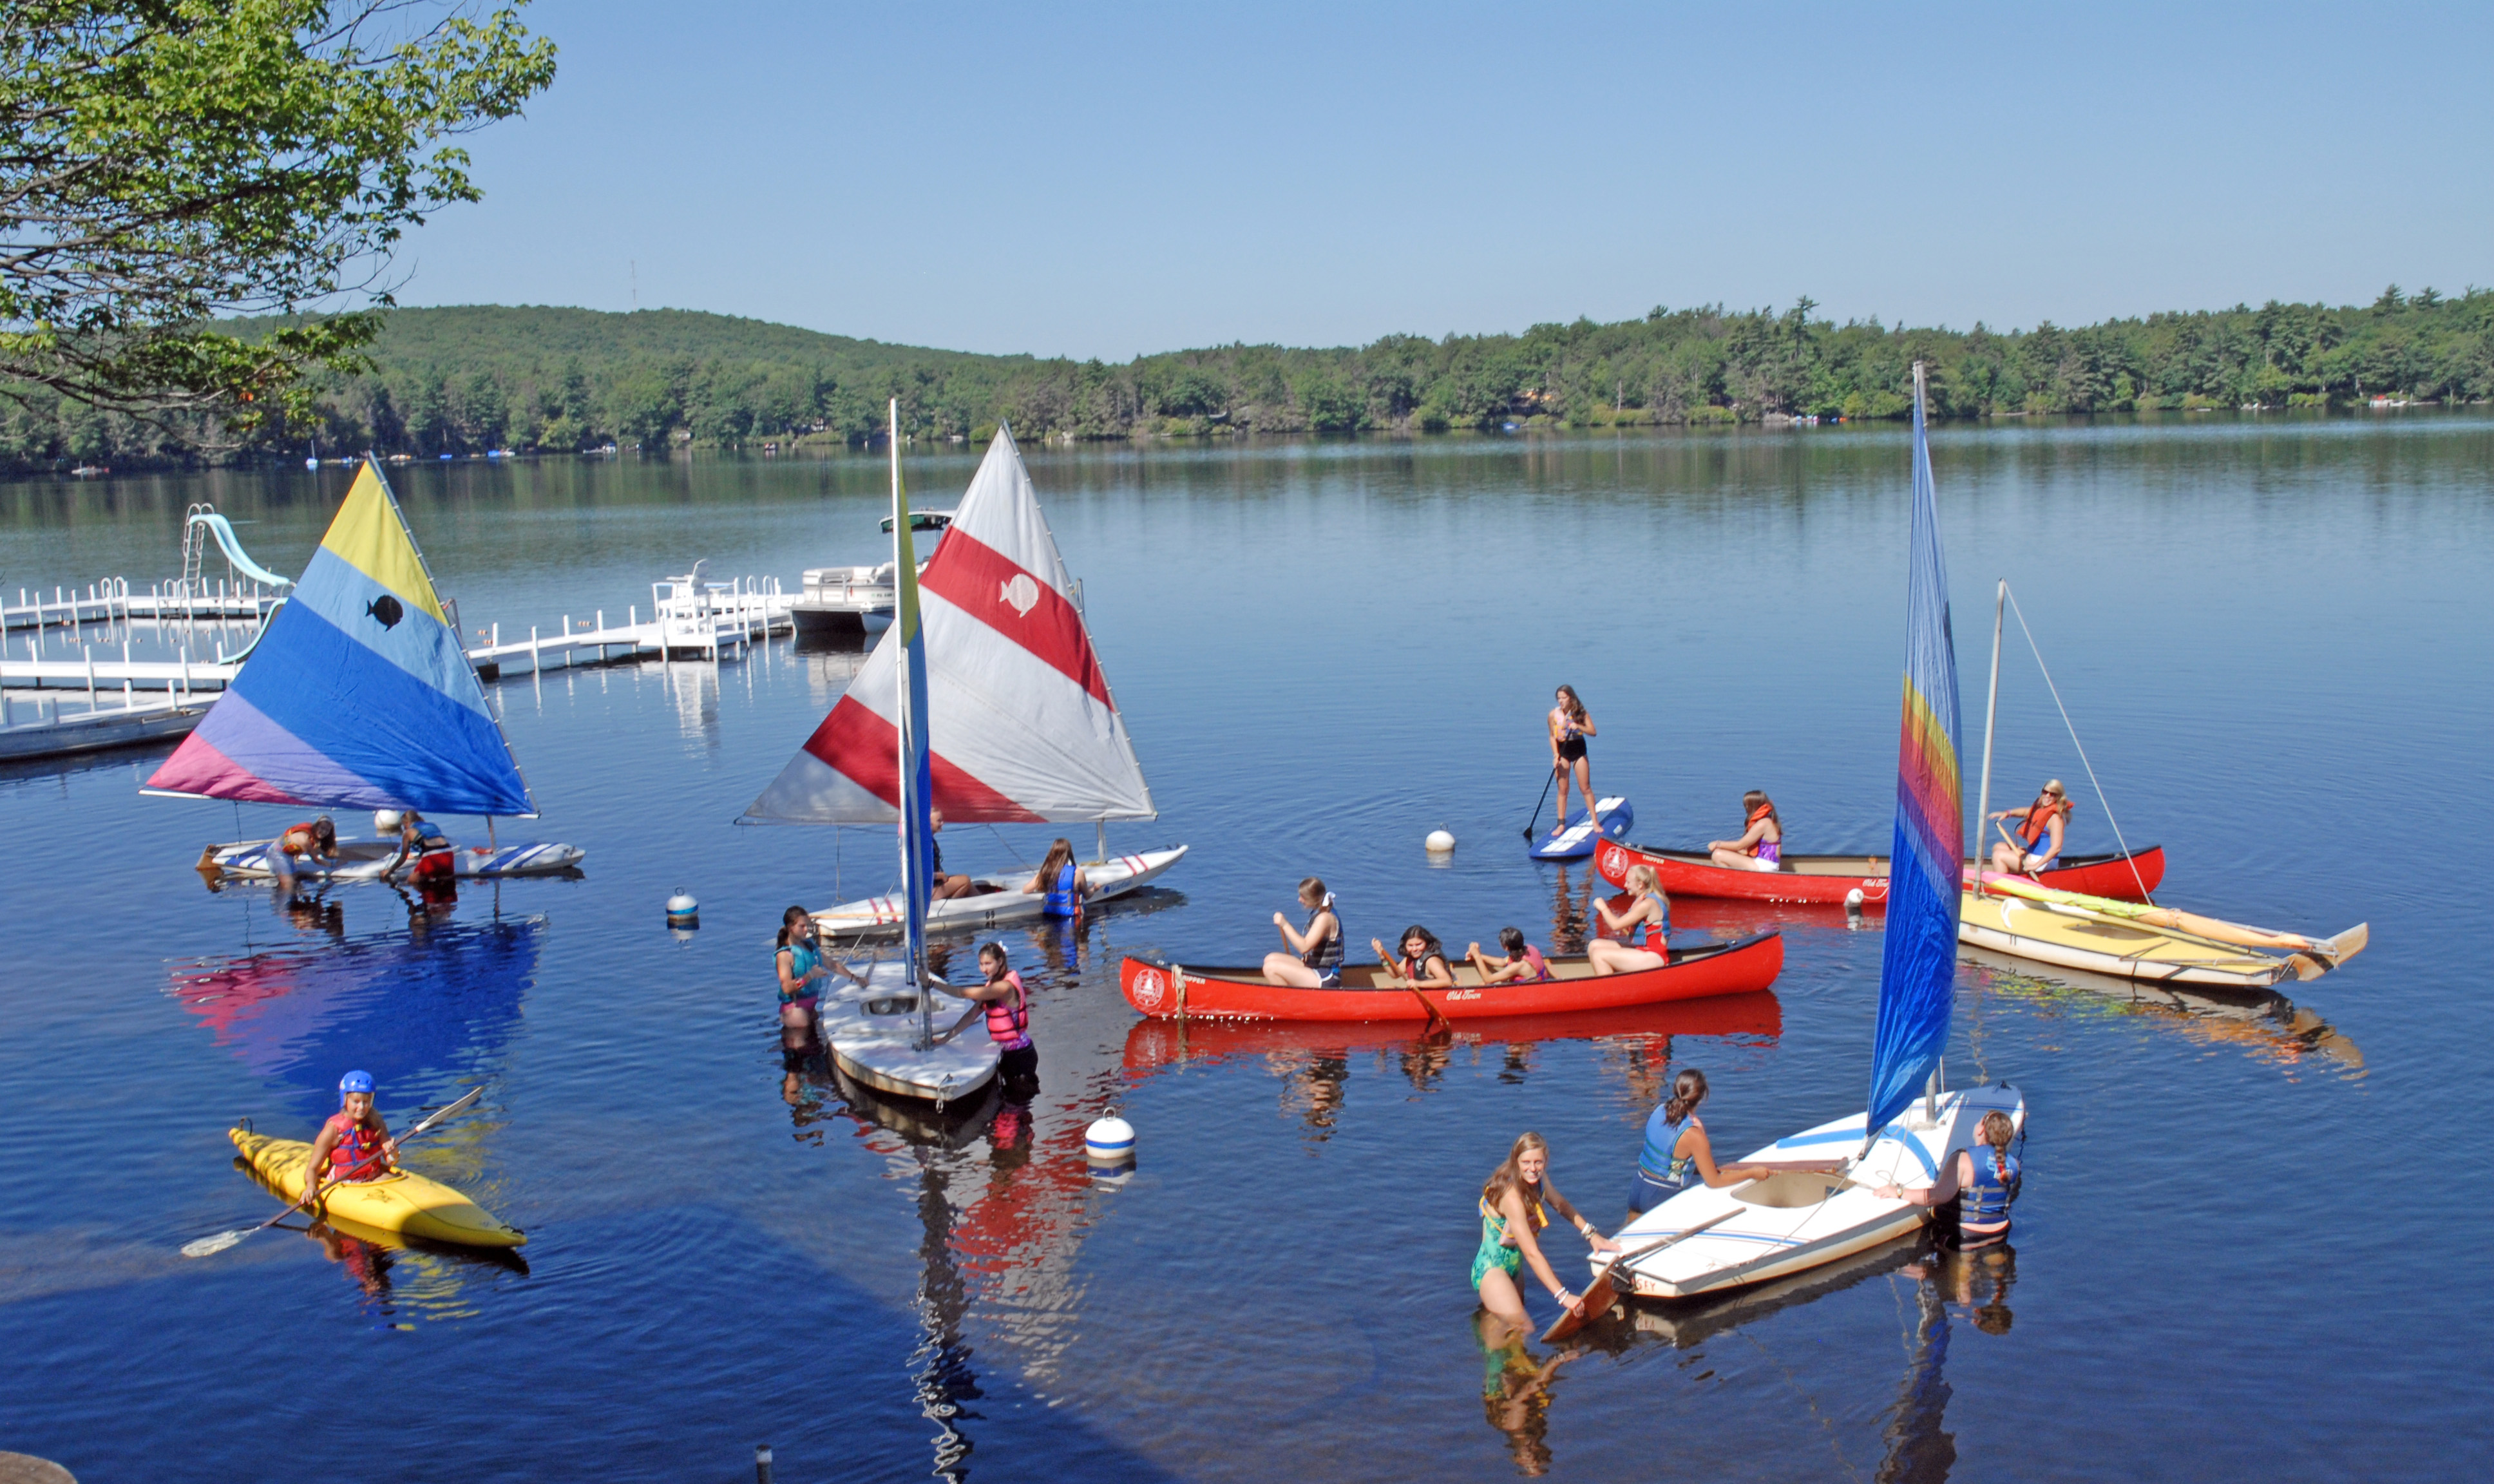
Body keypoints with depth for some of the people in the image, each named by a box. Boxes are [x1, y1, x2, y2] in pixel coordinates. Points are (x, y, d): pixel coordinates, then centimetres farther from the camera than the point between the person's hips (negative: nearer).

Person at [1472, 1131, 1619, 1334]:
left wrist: (1591, 1234, 9)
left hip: (1513, 1264, 9)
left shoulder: (1539, 1179, -6)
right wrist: (1563, 1296, -35)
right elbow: (1532, 1253, -33)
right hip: (1492, 1269, -9)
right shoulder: (1512, 1197, -31)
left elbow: (1560, 1204, 15)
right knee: (1523, 1331, -15)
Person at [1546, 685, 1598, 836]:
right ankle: (1561, 824, 9)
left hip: (1578, 749, 0)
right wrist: (1556, 755, -12)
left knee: (1585, 788, 2)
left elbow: (1593, 732, -10)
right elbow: (1552, 736, 0)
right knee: (1563, 790, 2)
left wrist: (1579, 727, -27)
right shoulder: (1554, 714, -5)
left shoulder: (1580, 712, -7)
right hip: (1562, 751, 0)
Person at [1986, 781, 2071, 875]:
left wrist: (2036, 865, -32)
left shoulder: (2055, 817, -20)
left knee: (1999, 856, -15)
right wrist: (2007, 813, 6)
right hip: (2032, 854, 10)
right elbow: (2025, 812, 26)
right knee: (1999, 847, 18)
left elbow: (2056, 848, -27)